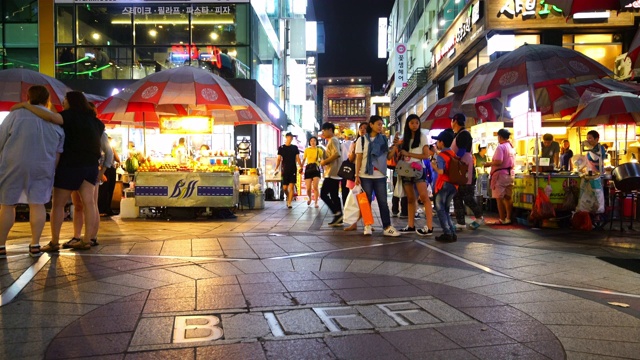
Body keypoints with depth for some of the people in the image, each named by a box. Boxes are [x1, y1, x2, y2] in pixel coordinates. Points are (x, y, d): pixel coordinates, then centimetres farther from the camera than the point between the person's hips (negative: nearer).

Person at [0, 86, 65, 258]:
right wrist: (51, 169, 18)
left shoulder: (17, 113, -3)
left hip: (14, 164, -2)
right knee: (37, 203, 6)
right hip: (42, 166, 2)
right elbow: (58, 152, 10)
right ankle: (35, 245, 6)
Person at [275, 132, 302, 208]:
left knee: (291, 187, -7)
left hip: (293, 170, 0)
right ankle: (288, 198, 29)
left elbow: (297, 158, 8)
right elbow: (279, 159, 1)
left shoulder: (295, 147, 8)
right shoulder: (281, 148, 4)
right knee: (285, 188, 2)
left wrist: (301, 167, -5)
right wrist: (276, 168, -11)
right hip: (285, 170, 0)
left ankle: (289, 203, -5)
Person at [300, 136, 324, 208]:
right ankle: (309, 198, 28)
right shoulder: (307, 150, 6)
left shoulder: (319, 150, 4)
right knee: (308, 188, -4)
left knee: (315, 187, -13)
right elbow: (303, 160, 11)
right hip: (308, 168, 1)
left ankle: (316, 202, -3)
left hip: (316, 169, -1)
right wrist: (301, 167, 1)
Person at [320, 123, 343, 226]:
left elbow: (336, 154, -25)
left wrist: (324, 162, -16)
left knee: (323, 194, -9)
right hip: (335, 173, 10)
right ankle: (339, 218, 8)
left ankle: (337, 213, -11)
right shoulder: (333, 140, 22)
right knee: (334, 196, 8)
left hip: (332, 173, -10)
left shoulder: (333, 140, -10)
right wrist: (325, 161, 11)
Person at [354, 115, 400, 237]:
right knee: (366, 201, 4)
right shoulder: (362, 139, 1)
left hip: (380, 176, 2)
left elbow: (388, 156, 9)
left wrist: (395, 146, -6)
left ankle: (387, 227, 2)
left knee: (383, 201, 2)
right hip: (365, 176, -2)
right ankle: (367, 226, 13)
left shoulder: (384, 139, 9)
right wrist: (357, 175, -7)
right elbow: (359, 158, -1)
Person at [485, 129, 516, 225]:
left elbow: (498, 162, -24)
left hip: (501, 174, -8)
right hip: (510, 174, 8)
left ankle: (502, 219, -3)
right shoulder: (512, 147, 12)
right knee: (508, 197, 11)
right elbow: (512, 163, 16)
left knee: (499, 198, -3)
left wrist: (489, 163, -8)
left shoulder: (500, 147, -14)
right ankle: (508, 218, 15)